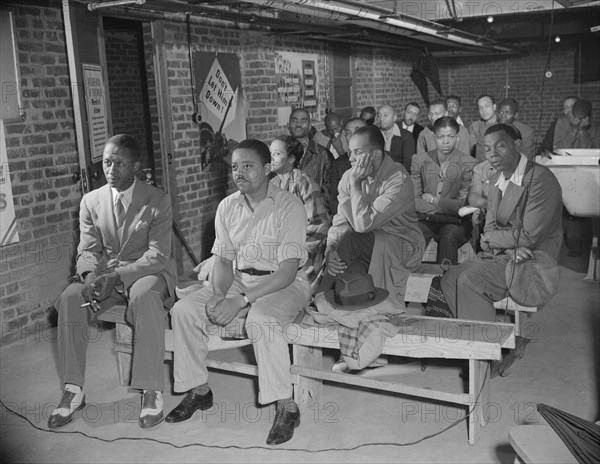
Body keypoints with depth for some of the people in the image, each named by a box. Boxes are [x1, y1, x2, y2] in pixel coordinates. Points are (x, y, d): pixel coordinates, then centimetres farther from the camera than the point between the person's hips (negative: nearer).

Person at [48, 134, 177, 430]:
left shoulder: (157, 201, -6)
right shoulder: (91, 201, 6)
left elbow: (157, 255, -13)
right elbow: (87, 250, 4)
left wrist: (117, 276, -28)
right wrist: (91, 276, -21)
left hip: (147, 272, -4)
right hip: (102, 273, 4)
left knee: (144, 296, -38)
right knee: (69, 299, -24)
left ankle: (151, 390, -31)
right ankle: (73, 390, -15)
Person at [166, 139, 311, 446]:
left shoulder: (289, 206, -15)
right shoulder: (227, 207, 4)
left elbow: (288, 271, -21)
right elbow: (223, 260, 6)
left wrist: (242, 300, -28)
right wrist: (218, 294, -15)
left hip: (284, 284, -6)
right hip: (240, 280, 6)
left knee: (260, 320, -37)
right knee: (184, 310, -11)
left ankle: (286, 407, -21)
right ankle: (199, 390, 7)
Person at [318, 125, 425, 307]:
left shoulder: (399, 180, -22)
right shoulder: (349, 176, -1)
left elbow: (363, 224, -28)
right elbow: (341, 221, -4)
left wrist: (355, 184, -24)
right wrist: (330, 249, -23)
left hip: (402, 245, -5)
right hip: (365, 246, 5)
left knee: (350, 240, -27)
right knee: (353, 267, -28)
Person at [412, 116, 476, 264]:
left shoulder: (468, 164, -1)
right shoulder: (419, 160, 5)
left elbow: (464, 204, -8)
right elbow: (413, 200, -2)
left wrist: (433, 200, -5)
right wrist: (446, 207, -10)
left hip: (453, 221, -1)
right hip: (425, 219, 2)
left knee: (448, 238, -33)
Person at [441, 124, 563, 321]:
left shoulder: (541, 179, -17)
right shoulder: (496, 181, 11)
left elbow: (530, 236, -21)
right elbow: (489, 229, 8)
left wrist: (490, 238, -6)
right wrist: (510, 248, -14)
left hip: (532, 261, -8)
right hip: (502, 255, 8)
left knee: (469, 281, -23)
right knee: (449, 280, -2)